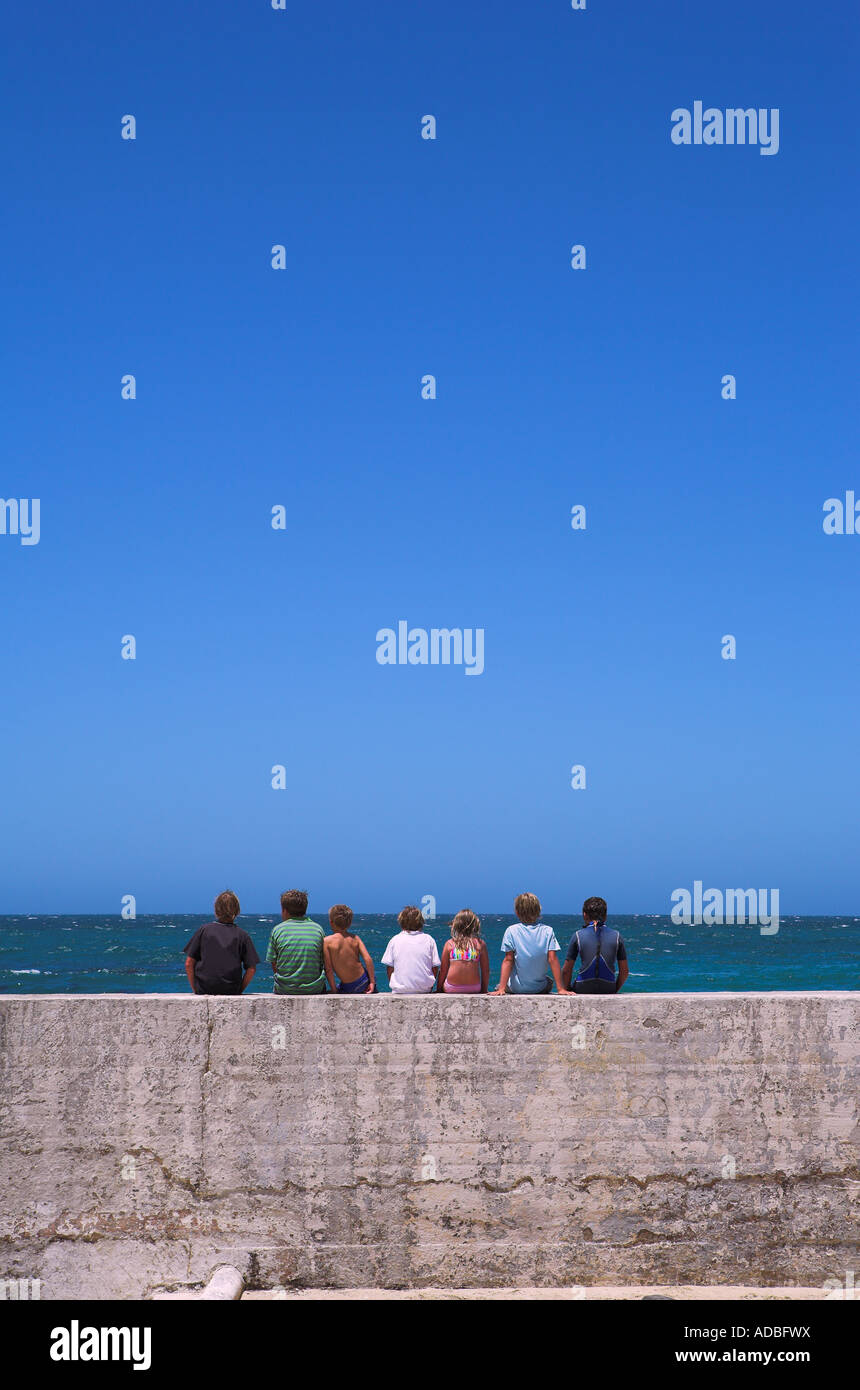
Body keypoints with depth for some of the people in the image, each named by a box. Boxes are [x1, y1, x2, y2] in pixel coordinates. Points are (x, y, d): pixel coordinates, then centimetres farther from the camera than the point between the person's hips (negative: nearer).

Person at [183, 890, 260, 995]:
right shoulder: (242, 935, 1)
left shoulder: (204, 929, 1)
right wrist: (239, 990, 8)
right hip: (232, 990, 1)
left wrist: (195, 989, 9)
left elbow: (189, 964, 0)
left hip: (204, 990, 0)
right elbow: (251, 969, -3)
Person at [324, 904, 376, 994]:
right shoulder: (355, 938, -1)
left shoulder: (327, 941, -11)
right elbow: (368, 959, -10)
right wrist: (372, 982, -5)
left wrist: (334, 990, -5)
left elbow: (328, 969, -13)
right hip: (365, 981, 4)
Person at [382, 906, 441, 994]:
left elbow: (389, 967, 3)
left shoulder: (394, 940, 2)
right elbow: (435, 968, 3)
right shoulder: (429, 939, 3)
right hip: (424, 990, 1)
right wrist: (430, 986, 16)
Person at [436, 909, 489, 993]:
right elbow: (485, 971, 7)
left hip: (451, 989, 0)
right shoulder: (480, 944, 2)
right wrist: (484, 991, 19)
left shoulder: (449, 943, 3)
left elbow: (443, 971, 6)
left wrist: (439, 990, 18)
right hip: (474, 989, 0)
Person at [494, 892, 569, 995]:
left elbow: (508, 960, -13)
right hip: (540, 988, 1)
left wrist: (501, 989, -13)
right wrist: (560, 989, -10)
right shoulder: (548, 931, -8)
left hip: (515, 989, -1)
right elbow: (552, 959, -11)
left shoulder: (511, 931, -10)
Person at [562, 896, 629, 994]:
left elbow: (566, 971, 0)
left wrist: (568, 990, 15)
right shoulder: (616, 935, 4)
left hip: (583, 990, -2)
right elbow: (624, 971, 8)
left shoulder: (578, 935, -1)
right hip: (608, 990, 2)